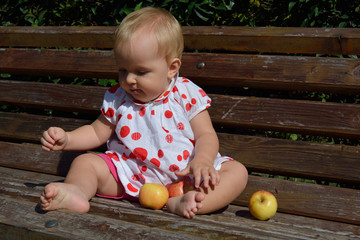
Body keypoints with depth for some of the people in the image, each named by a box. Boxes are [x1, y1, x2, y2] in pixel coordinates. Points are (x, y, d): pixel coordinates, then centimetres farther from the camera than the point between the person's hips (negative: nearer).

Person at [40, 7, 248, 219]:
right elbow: (97, 133, 15)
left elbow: (206, 135, -4)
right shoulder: (117, 99, 4)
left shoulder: (188, 95, -4)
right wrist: (66, 139, -2)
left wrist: (203, 161, -26)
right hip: (130, 175, 2)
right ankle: (76, 190, -43)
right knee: (84, 163, -11)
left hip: (184, 173, -2)